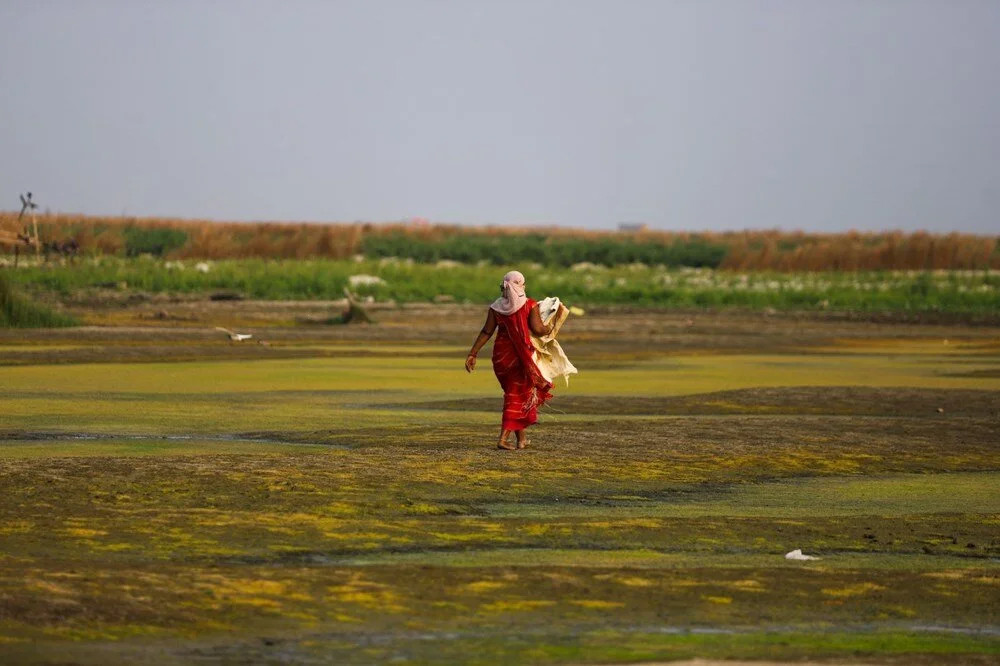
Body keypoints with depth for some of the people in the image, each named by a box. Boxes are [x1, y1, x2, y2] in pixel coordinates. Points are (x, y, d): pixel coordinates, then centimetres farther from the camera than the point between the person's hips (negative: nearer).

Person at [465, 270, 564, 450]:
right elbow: (538, 330, -14)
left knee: (514, 393, 20)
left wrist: (473, 353, 1)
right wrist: (551, 327, 6)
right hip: (520, 357, -4)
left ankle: (522, 438, 24)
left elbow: (486, 332, -2)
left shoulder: (496, 307, 2)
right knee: (517, 397, 4)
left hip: (500, 355, 4)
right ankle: (503, 438, -9)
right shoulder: (529, 305, -8)